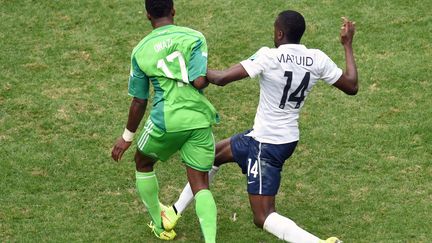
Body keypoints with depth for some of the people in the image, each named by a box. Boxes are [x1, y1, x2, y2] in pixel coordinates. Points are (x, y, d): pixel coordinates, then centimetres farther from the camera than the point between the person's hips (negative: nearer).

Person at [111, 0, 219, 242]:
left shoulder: (140, 51, 3)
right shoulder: (194, 37, -2)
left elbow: (139, 101, 8)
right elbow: (199, 81, -14)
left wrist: (127, 137, 20)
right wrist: (210, 75, 11)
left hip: (166, 120, 0)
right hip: (199, 120, 0)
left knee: (143, 164, 29)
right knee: (201, 185, 7)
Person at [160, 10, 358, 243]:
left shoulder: (269, 56, -22)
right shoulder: (318, 60, -7)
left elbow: (222, 78, -22)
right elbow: (352, 86, 5)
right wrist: (347, 44, 14)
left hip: (267, 144, -8)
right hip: (288, 138, 8)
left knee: (263, 217, -6)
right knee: (212, 155, 27)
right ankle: (175, 212, 37)